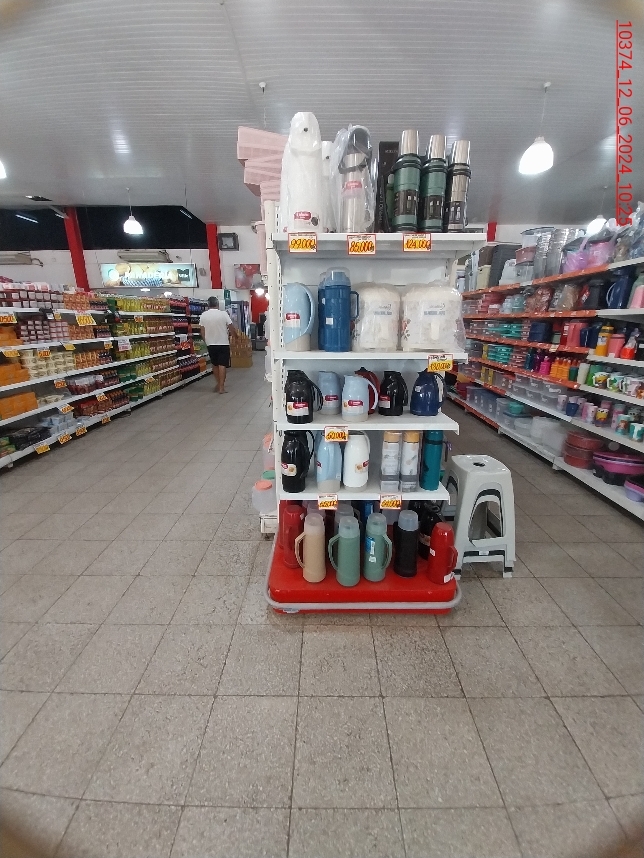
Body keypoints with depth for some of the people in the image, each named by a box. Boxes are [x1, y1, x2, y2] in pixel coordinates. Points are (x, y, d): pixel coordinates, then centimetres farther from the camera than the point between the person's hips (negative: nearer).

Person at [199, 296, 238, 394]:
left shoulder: (203, 315, -1)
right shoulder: (223, 314, -10)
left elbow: (202, 331, 4)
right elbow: (232, 328, -6)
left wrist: (206, 342, 17)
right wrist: (236, 337, 11)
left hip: (211, 344, 3)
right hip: (223, 344, -3)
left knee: (215, 365, 17)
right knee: (222, 365, -1)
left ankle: (218, 384, 25)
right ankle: (221, 387, -2)